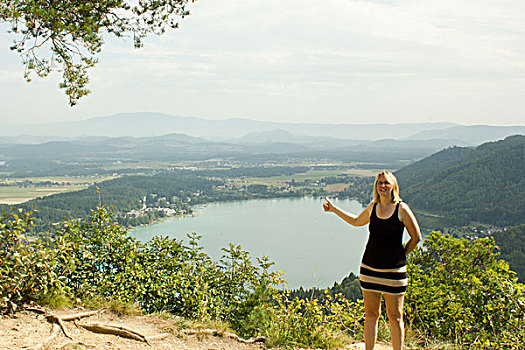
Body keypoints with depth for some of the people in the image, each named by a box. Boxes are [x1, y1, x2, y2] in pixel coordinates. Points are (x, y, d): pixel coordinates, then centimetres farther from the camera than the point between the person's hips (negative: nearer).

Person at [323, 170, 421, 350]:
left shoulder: (402, 209, -7)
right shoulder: (372, 207, 5)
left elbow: (416, 237, 1)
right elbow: (357, 221, 26)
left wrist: (400, 255, 3)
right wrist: (334, 209, 25)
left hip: (394, 270, -4)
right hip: (369, 268, 4)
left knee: (395, 317, 4)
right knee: (370, 314, 10)